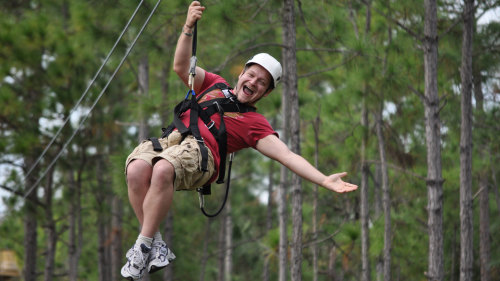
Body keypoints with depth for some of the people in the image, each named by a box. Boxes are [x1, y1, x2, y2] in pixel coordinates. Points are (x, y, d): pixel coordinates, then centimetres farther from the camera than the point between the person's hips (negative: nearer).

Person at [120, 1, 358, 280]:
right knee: (137, 169, -32)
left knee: (162, 170, -39)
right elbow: (182, 66, 22)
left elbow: (287, 155, 9)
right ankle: (157, 245, -21)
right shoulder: (216, 85, 33)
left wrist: (325, 180, -5)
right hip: (168, 140, 4)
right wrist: (189, 28, 7)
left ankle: (142, 247, -29)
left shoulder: (255, 123, 19)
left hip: (199, 153, -4)